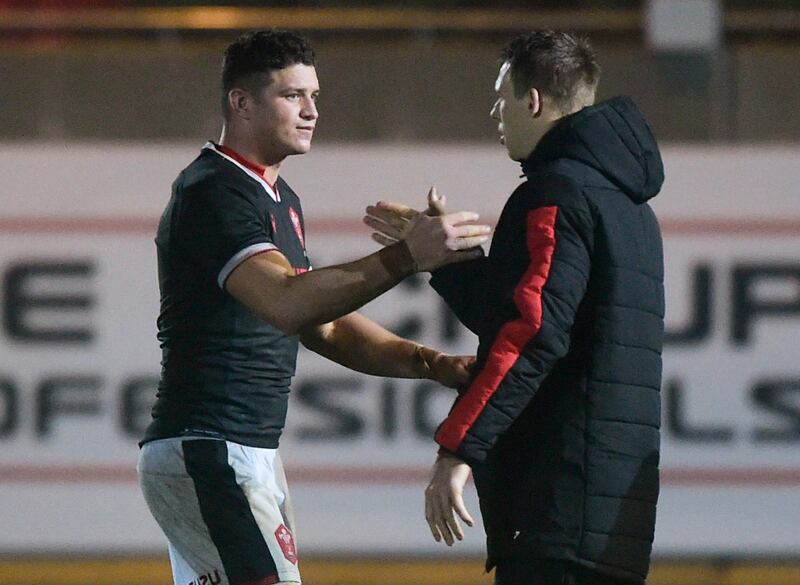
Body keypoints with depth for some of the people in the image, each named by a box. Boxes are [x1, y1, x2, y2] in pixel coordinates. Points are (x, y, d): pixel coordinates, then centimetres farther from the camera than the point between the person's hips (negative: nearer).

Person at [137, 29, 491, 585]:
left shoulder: (281, 200, 19)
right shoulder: (212, 194, -14)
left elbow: (322, 325, 20)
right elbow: (286, 302, -30)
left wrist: (430, 363, 5)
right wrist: (405, 257, -39)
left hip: (257, 456, 11)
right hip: (204, 453, -11)